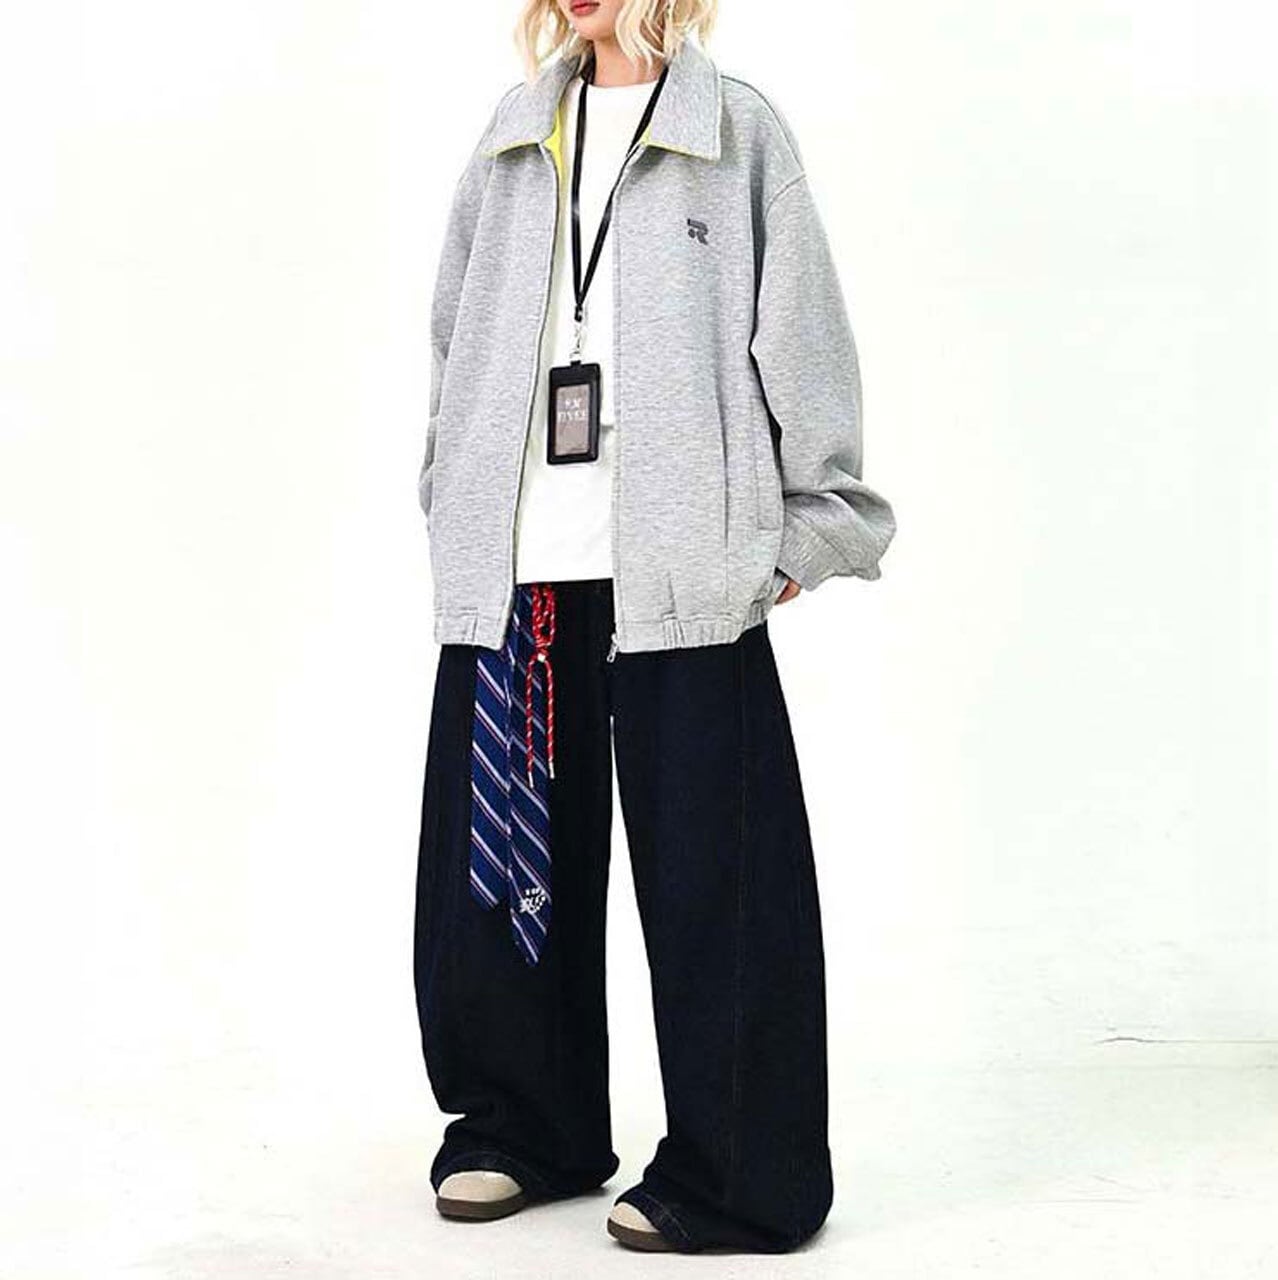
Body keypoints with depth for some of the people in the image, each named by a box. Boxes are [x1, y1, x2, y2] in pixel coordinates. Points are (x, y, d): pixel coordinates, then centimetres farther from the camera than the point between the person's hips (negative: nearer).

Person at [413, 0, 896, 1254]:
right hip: (512, 573, 5)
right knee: (497, 859, 9)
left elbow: (800, 336, 2)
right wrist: (453, 510, 16)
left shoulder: (739, 132, 5)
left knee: (706, 874, -2)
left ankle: (731, 1178, 11)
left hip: (681, 575, -4)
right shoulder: (511, 138, 16)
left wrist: (802, 528, -2)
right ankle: (520, 1128, 28)